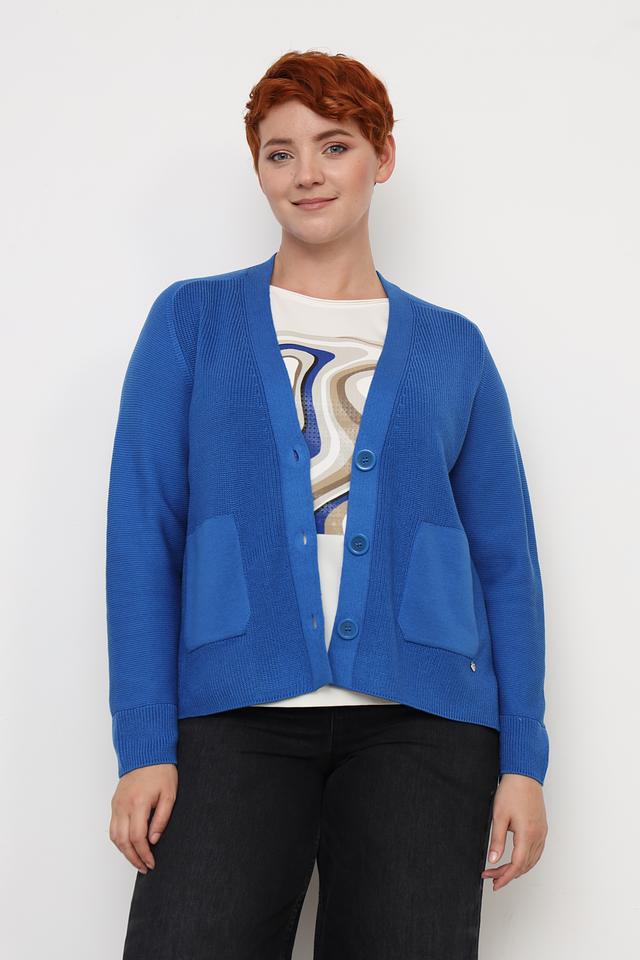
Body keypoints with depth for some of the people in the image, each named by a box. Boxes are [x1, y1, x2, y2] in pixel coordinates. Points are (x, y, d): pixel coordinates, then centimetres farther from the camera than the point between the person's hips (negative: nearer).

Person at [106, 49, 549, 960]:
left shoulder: (451, 347, 12)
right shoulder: (192, 320, 10)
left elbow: (507, 558, 10)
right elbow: (143, 532, 3)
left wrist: (524, 758, 2)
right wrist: (144, 745, -5)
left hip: (421, 719, 1)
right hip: (238, 713, -1)